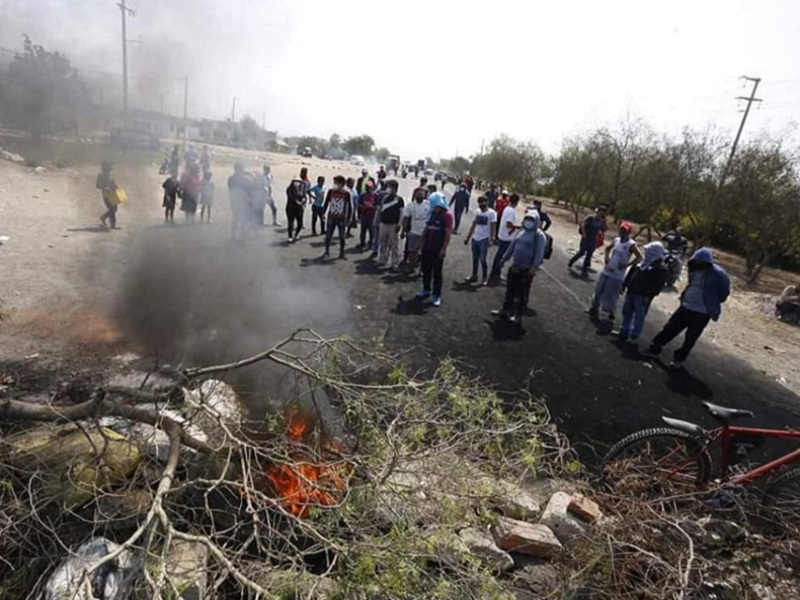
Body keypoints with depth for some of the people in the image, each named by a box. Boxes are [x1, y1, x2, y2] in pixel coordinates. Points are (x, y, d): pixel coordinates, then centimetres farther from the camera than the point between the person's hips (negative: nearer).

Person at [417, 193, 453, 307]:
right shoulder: (432, 213, 11)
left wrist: (444, 249, -18)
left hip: (438, 250, -7)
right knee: (426, 270, 13)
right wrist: (421, 243, 15)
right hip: (427, 247, 7)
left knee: (437, 272, 0)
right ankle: (426, 290, 29)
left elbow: (448, 234, -14)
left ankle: (436, 295, 6)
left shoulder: (447, 215, -10)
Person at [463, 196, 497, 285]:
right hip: (475, 239, 6)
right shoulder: (477, 212, 10)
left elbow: (493, 227, -11)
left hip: (484, 240, -6)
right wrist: (468, 238, 15)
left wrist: (491, 240, -20)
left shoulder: (492, 213, -8)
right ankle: (474, 275, 23)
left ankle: (485, 278, 8)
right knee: (475, 258, 13)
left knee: (483, 259, -4)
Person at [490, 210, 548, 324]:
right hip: (514, 266, 8)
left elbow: (539, 253, -20)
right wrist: (504, 259, 20)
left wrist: (534, 267, -26)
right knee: (510, 290, 16)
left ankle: (518, 315, 12)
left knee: (521, 293, 1)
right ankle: (505, 310, 29)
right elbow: (512, 247, 17)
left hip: (527, 269, -8)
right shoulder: (521, 232, 11)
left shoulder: (539, 235, -13)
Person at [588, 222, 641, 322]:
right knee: (599, 290, 13)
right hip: (607, 271, 6)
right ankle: (594, 308, 28)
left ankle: (611, 313, 14)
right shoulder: (616, 240, 6)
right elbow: (608, 248, 23)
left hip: (617, 275, -6)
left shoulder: (631, 245, -13)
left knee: (611, 295, -2)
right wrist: (607, 257, 5)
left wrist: (627, 265, -22)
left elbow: (639, 257, -18)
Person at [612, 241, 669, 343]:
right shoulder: (643, 262, 12)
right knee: (627, 312, 14)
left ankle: (634, 336, 10)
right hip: (632, 292, 8)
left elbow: (659, 285, -16)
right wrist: (624, 285, 15)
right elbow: (631, 274, 18)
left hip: (643, 296, -8)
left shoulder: (661, 269, -11)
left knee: (639, 316, 1)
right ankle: (624, 331, 26)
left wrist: (649, 295, -21)